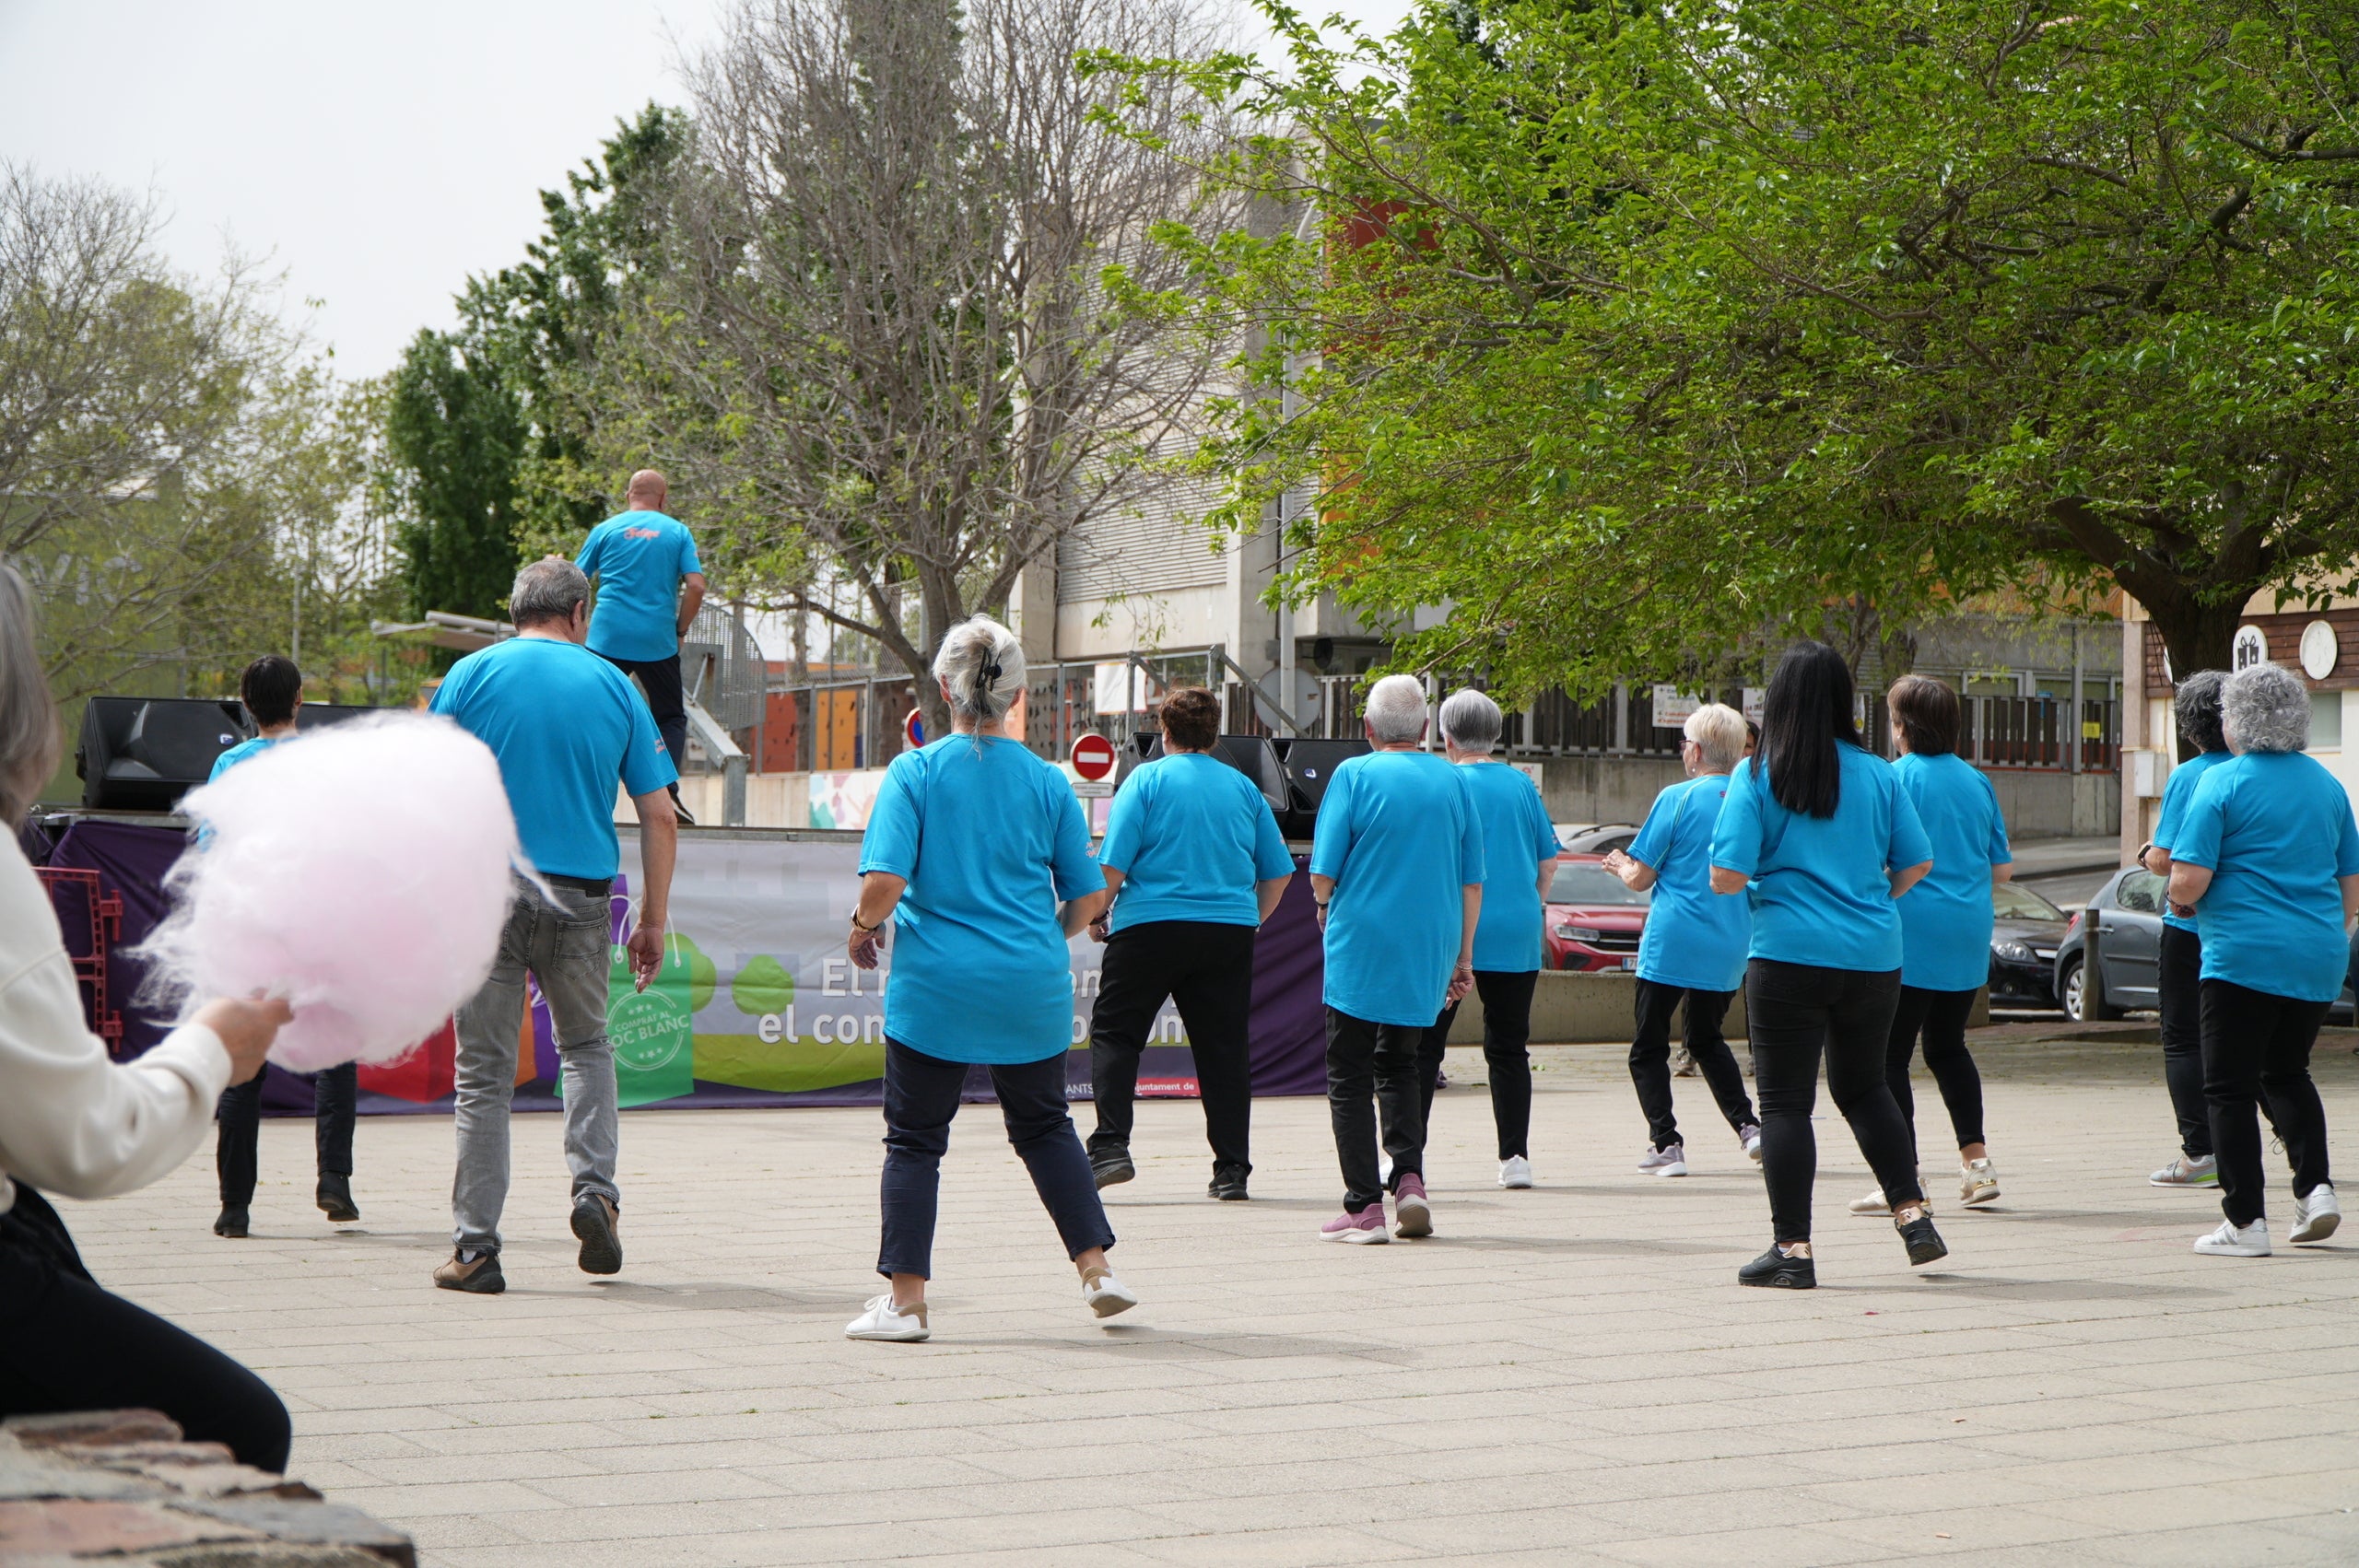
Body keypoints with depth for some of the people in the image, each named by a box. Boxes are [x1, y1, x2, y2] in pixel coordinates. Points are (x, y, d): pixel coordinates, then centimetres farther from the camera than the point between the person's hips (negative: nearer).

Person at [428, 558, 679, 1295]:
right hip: (582, 896, 1)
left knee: (485, 1071, 4)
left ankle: (476, 1247, 2)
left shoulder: (473, 675, 3)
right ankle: (595, 1187, 4)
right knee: (586, 1045, 23)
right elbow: (659, 817, 5)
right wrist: (653, 920, 11)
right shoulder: (613, 685, 7)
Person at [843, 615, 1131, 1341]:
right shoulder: (1047, 782, 2)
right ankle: (1096, 1269, 16)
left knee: (915, 1138, 7)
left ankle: (906, 1300, 4)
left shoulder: (915, 772, -6)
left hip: (936, 983, -3)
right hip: (1032, 987, 3)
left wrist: (864, 926, 5)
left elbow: (884, 880, -16)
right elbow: (1089, 896, 6)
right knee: (1045, 1126, 20)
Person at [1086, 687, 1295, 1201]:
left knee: (1115, 1033, 6)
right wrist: (1250, 921, 25)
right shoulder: (1244, 788, 11)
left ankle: (1111, 1145, -8)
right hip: (1230, 934, 3)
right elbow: (1278, 872, 12)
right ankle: (1232, 1169, 6)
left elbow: (1113, 864, -8)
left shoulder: (1148, 780, -1)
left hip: (1151, 926, -3)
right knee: (1223, 1047, 7)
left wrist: (1096, 914, 6)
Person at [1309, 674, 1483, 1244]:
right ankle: (1409, 1178, 1)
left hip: (1361, 948, -4)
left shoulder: (1354, 775, -7)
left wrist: (1326, 907, 13)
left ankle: (1364, 1207, -1)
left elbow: (1323, 875, -9)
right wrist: (1462, 956, 15)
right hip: (1429, 954, 4)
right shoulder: (1454, 782, 5)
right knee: (1400, 1067, 20)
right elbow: (1472, 881, 7)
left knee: (1350, 1078, 4)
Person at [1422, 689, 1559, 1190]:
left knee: (1422, 1048, 3)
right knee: (1509, 1049, 9)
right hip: (1516, 936, 4)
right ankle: (1515, 1158, 5)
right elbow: (1549, 862, 12)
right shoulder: (1523, 786, 7)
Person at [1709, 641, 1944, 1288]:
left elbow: (1727, 877, -12)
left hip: (1790, 954, -4)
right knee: (1864, 1088, 22)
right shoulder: (1878, 774, 3)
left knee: (1786, 1102, 2)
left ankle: (1793, 1249, 1)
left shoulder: (1757, 776, -7)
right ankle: (1913, 1216, 17)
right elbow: (1917, 863, 7)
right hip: (1873, 956, 4)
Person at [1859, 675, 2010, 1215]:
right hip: (1968, 935, 6)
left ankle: (1903, 1178, -5)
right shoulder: (1977, 781, 8)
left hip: (1910, 933, -6)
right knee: (1947, 1045, 20)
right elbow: (2002, 867, 12)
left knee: (1890, 1055, -1)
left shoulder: (1896, 777, -10)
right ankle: (1976, 1160, 17)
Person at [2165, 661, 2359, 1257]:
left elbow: (2188, 880, -14)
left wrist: (2181, 899, 8)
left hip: (2243, 955, -6)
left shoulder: (2224, 783, -8)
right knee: (2287, 1073, 22)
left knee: (2230, 1087, 1)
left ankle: (2245, 1221, -2)